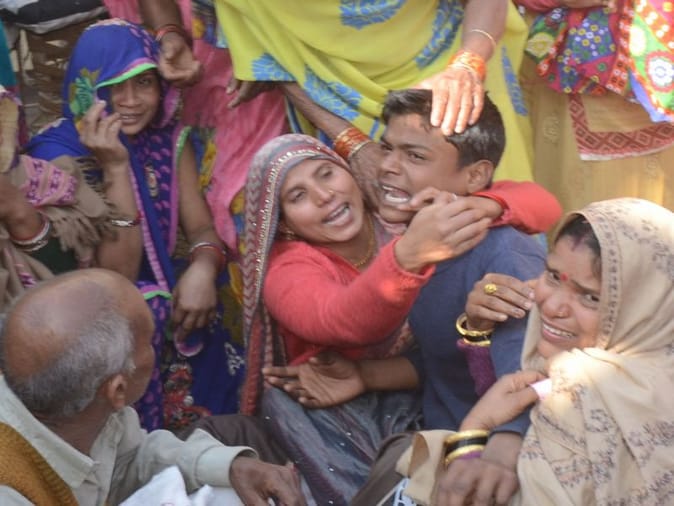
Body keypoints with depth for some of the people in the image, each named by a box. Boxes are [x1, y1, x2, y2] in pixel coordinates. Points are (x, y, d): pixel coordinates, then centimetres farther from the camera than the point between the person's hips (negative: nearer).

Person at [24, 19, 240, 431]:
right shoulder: (61, 156, -17)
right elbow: (118, 275, -22)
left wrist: (203, 268, -27)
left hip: (166, 292, 5)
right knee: (150, 322, -33)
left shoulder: (169, 138, 0)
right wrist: (115, 167, -31)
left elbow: (200, 226, -2)